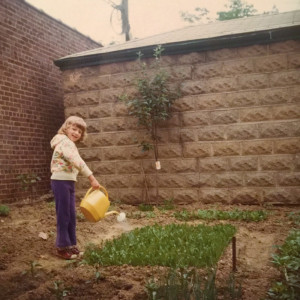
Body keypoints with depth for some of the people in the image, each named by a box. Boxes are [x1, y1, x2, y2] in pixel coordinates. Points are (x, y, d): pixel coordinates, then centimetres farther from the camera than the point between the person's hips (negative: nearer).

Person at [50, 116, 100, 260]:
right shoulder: (65, 142, -14)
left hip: (69, 182, 10)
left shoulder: (69, 144, 19)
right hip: (61, 182, -10)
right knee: (63, 215, -2)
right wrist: (92, 178, -29)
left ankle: (71, 244, 22)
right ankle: (62, 247, 8)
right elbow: (77, 161, -26)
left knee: (71, 215, 13)